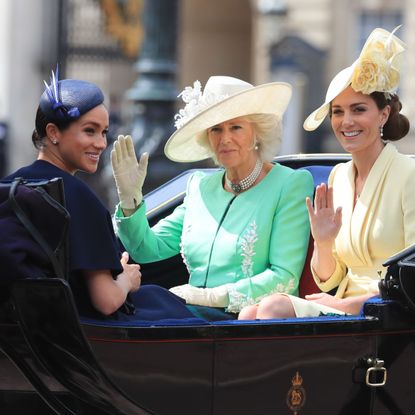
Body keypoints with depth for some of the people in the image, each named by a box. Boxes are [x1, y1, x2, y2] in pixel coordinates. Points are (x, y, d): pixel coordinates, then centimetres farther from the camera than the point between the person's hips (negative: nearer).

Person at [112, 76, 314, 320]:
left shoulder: (290, 184, 0)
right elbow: (148, 249, 16)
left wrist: (212, 296, -16)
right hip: (195, 313, 5)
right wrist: (130, 197, 0)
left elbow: (285, 278, -9)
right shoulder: (201, 186, 19)